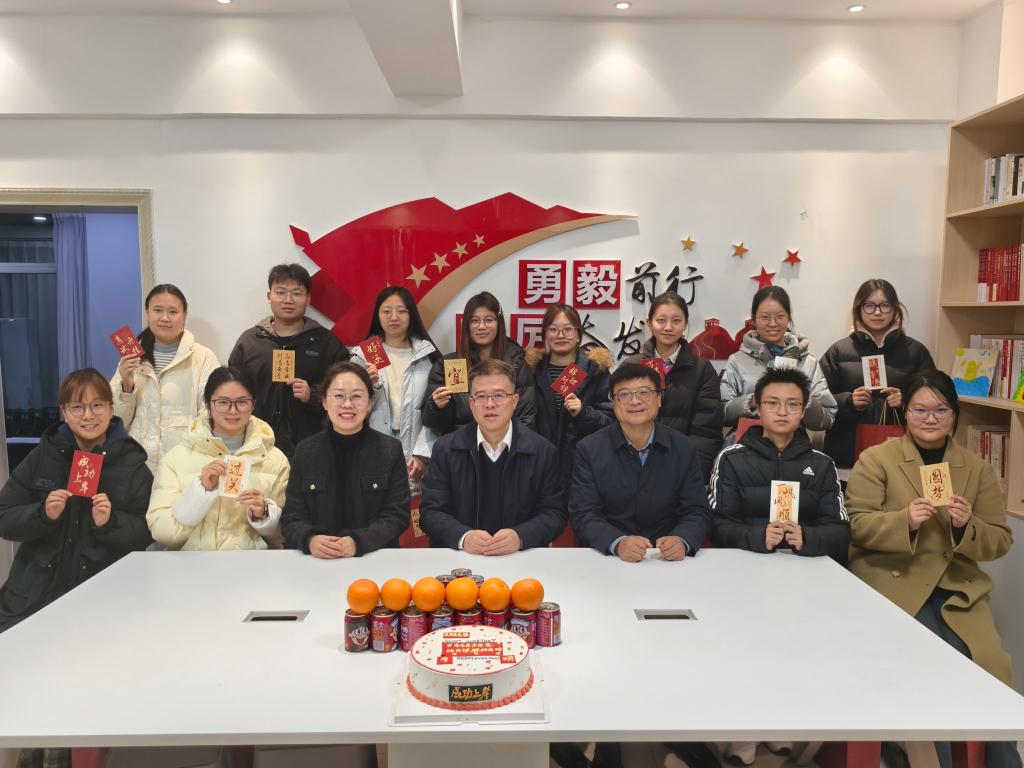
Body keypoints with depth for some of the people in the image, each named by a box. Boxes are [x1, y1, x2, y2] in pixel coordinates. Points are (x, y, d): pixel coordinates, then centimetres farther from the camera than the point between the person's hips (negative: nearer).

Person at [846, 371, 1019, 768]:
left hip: (958, 589, 3)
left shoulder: (978, 468, 11)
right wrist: (905, 521, -23)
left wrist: (968, 527, -14)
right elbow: (856, 524, -6)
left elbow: (1000, 540, 9)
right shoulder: (876, 459, 1)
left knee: (993, 666, -17)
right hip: (893, 584, -3)